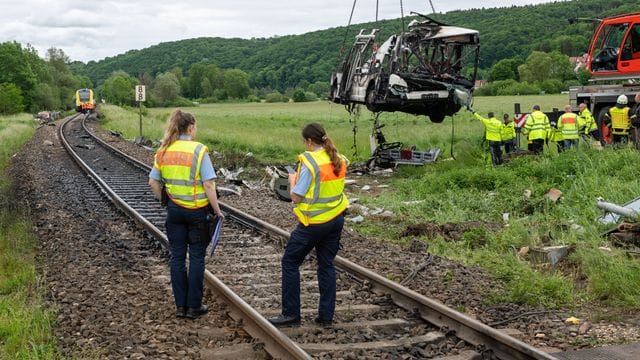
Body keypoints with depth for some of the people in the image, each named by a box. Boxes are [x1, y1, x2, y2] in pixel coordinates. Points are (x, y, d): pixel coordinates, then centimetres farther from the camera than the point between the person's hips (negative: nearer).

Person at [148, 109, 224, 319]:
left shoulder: (164, 151, 1)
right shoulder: (199, 150, -14)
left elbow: (153, 182, 5)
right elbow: (208, 185, -17)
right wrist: (217, 210, -8)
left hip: (174, 209, 4)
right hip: (197, 210, -4)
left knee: (177, 257, 12)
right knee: (196, 258, 7)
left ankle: (180, 305, 18)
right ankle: (194, 306, 13)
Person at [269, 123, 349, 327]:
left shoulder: (309, 163, -18)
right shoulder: (339, 160, 3)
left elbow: (296, 197, -17)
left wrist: (292, 181, 2)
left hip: (314, 223, -7)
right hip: (336, 219, 7)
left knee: (290, 262, 7)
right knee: (327, 265, 14)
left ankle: (290, 313, 10)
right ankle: (326, 315, 15)